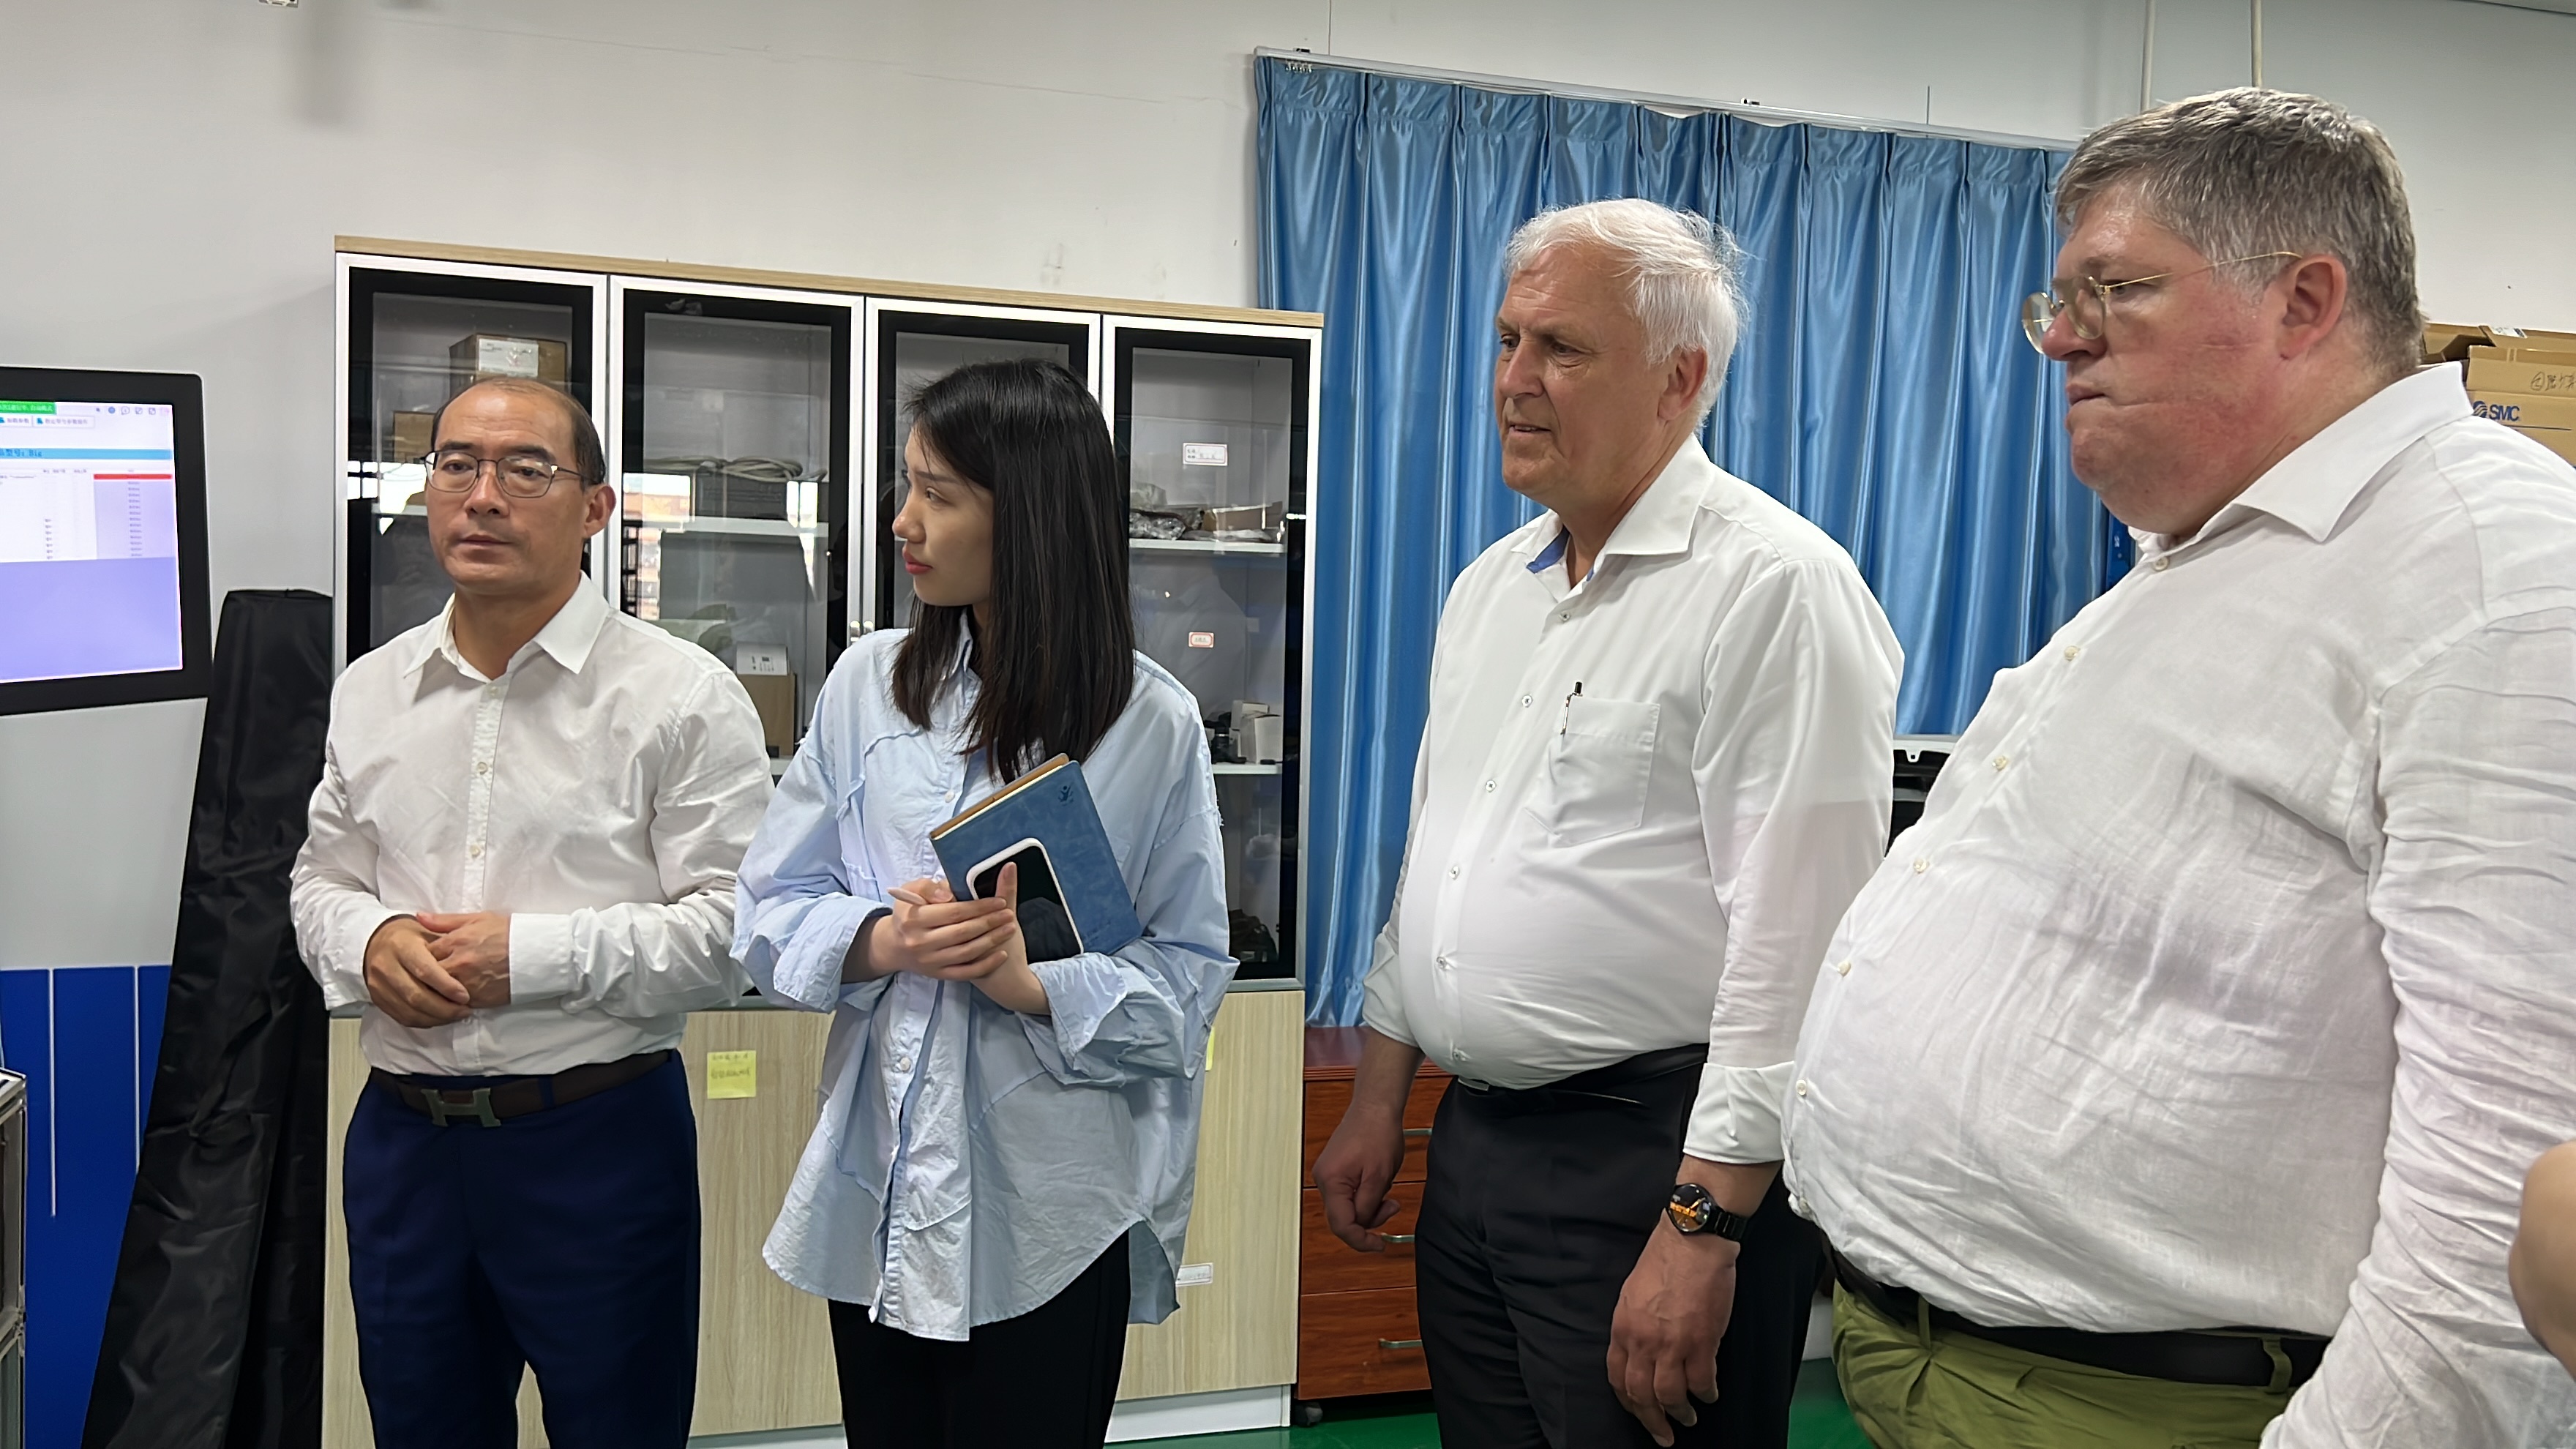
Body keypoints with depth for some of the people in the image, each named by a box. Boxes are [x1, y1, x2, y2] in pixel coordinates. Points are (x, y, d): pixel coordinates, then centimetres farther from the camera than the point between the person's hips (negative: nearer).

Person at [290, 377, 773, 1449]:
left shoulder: (684, 697, -9)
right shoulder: (368, 691, 8)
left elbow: (736, 930, -14)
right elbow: (321, 880, 16)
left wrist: (533, 955, -19)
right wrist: (368, 940, -6)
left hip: (599, 1139, -4)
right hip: (402, 1139, 5)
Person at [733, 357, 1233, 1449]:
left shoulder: (1151, 724, -7)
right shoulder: (868, 684, 2)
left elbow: (1191, 969, -6)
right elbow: (771, 910, 3)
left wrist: (1037, 985, -22)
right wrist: (884, 942, -16)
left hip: (1051, 1209, -3)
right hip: (879, 1186, 3)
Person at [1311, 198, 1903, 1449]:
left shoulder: (1776, 585, -14)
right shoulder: (1489, 586, 12)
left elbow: (1795, 939, -19)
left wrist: (1705, 1223, -21)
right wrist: (1377, 1098, 17)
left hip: (1655, 1157, -7)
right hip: (1472, 1143, 8)